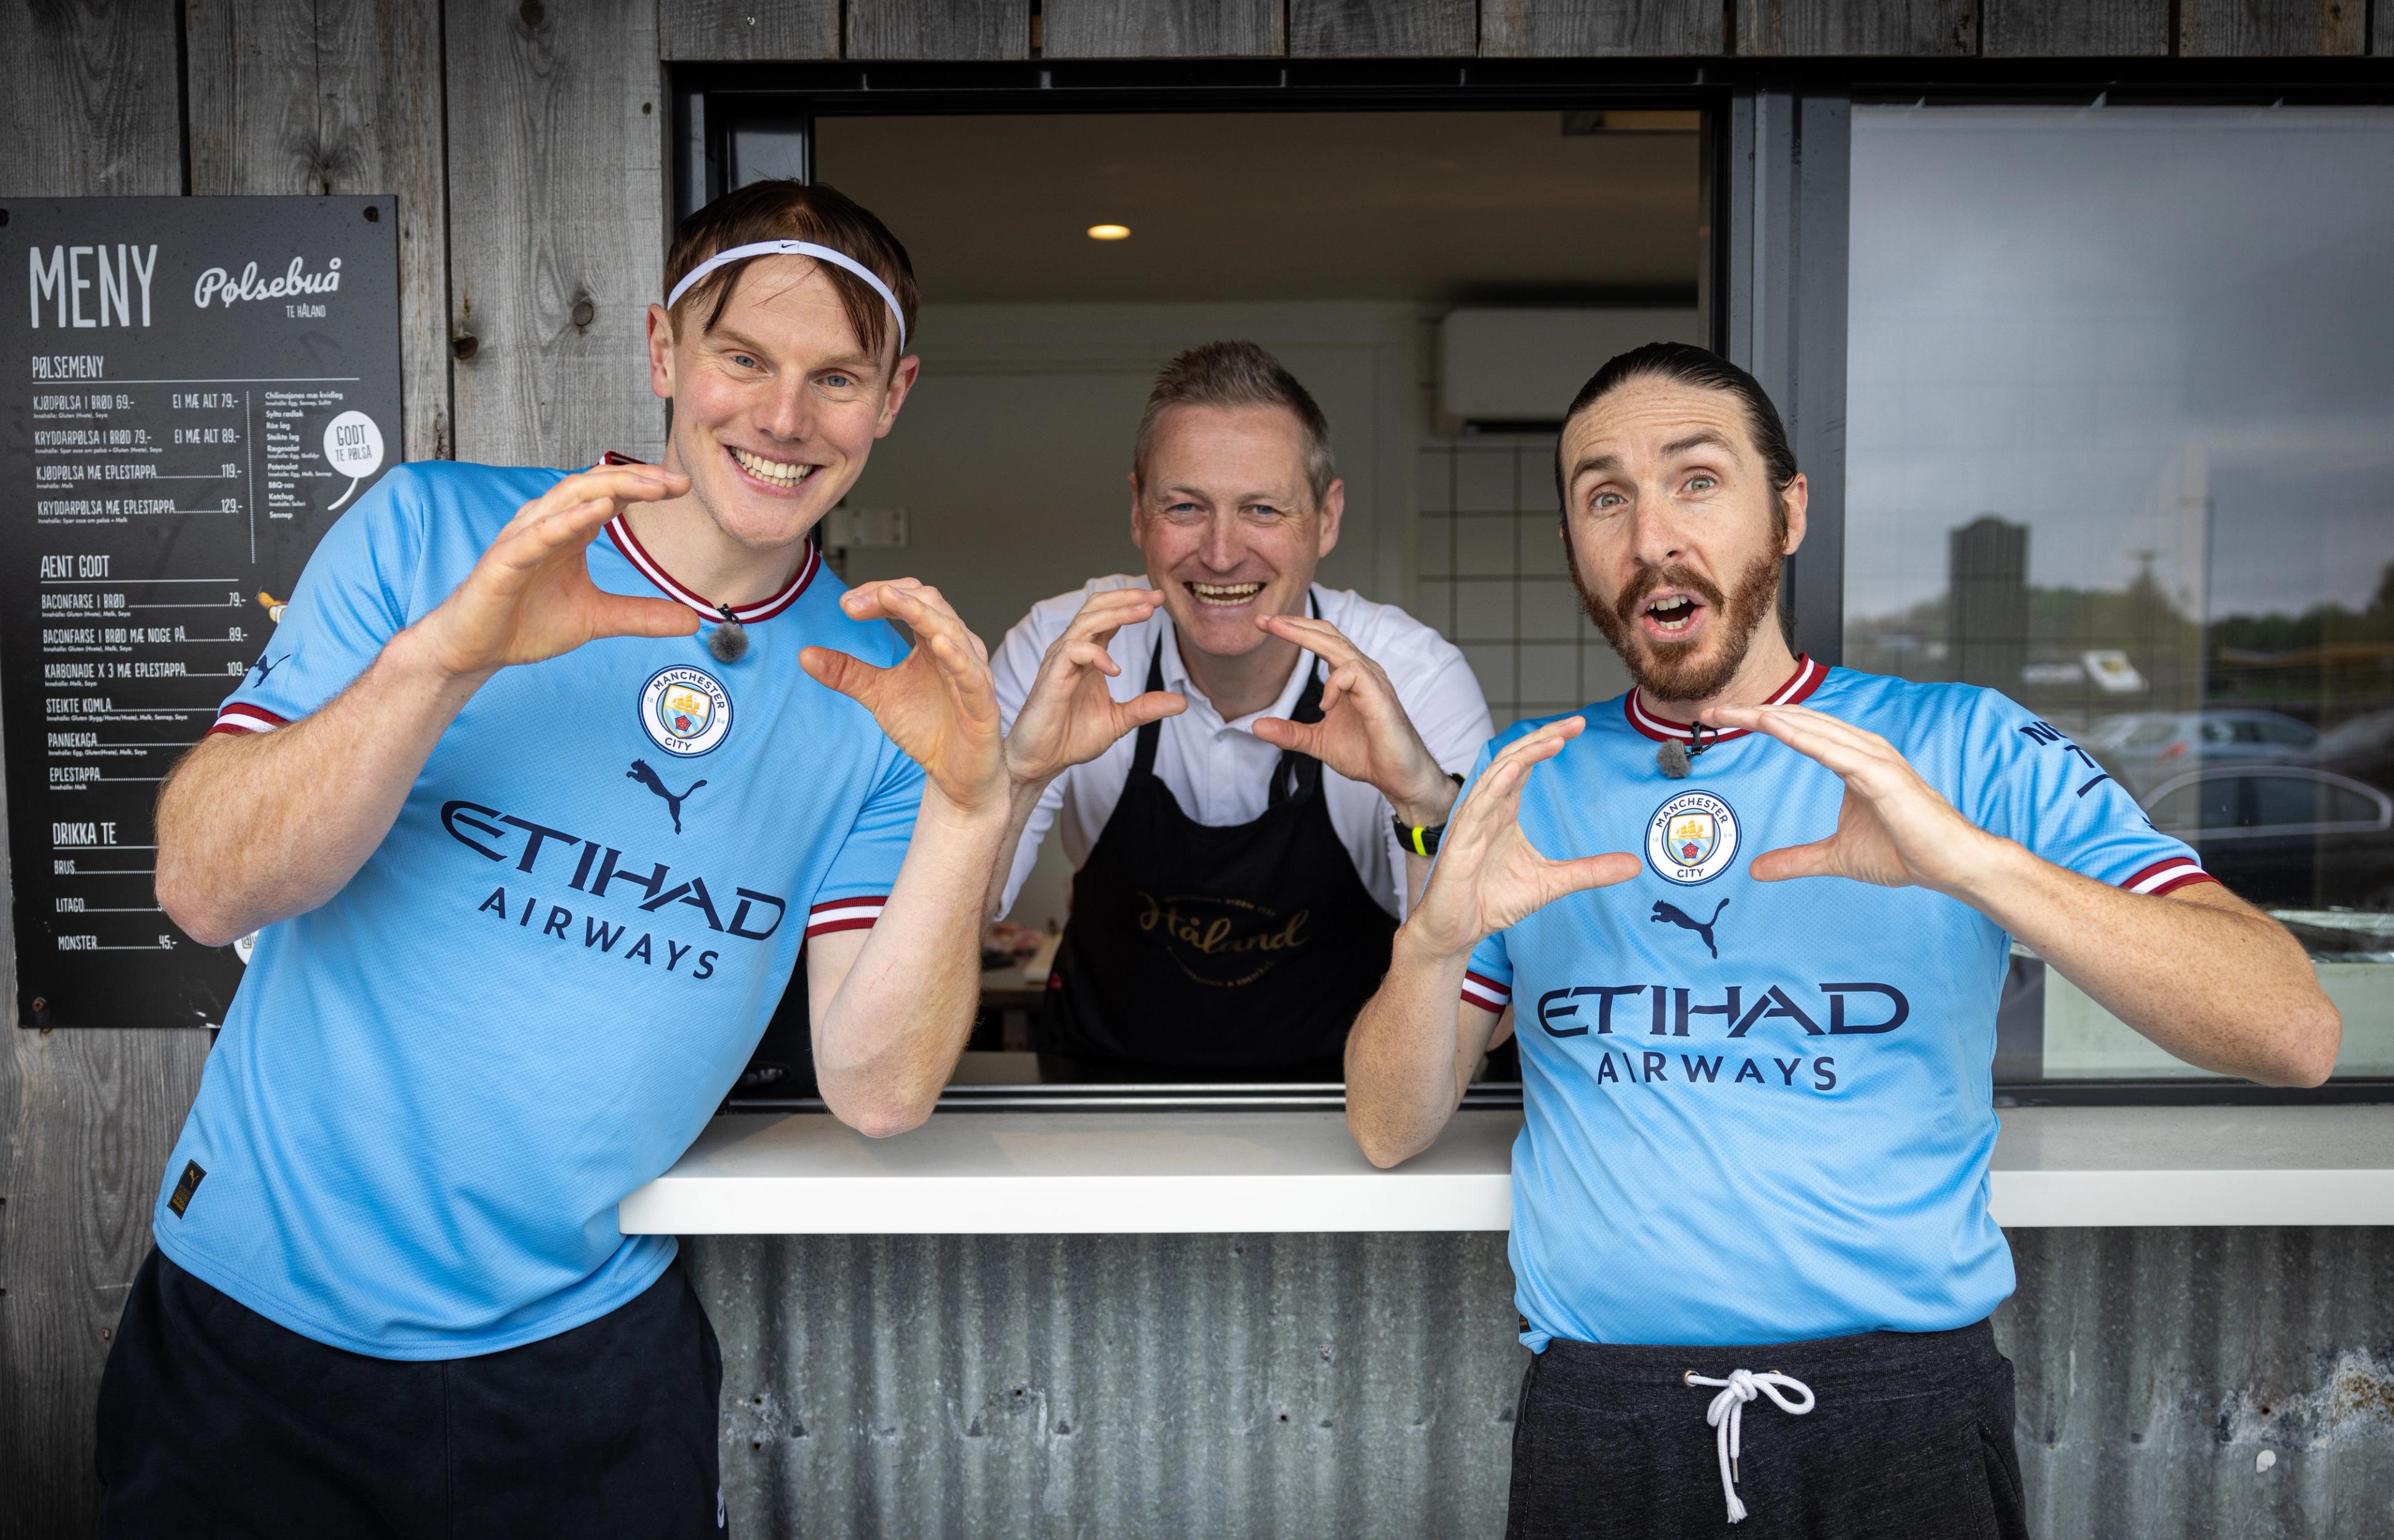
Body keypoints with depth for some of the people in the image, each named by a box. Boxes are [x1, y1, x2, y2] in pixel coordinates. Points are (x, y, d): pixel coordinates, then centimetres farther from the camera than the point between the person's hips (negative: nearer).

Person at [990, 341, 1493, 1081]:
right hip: (1107, 1071, 2)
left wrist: (1423, 795, -37)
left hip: (1337, 1086, -1)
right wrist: (1018, 772, -32)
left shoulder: (1417, 679, -16)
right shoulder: (1060, 653, -13)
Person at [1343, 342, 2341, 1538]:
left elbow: (2293, 1034, -9)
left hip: (1903, 1402, -1)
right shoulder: (1523, 785, 6)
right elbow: (1388, 1132, 3)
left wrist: (1971, 860, -23)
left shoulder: (1962, 750, -1)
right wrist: (1432, 943, -17)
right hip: (1599, 1410, 2)